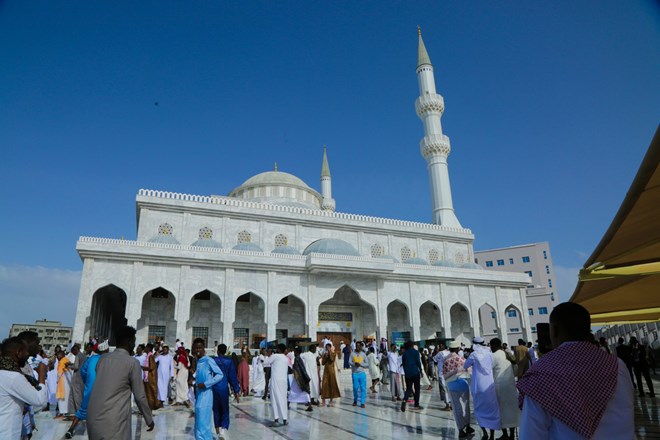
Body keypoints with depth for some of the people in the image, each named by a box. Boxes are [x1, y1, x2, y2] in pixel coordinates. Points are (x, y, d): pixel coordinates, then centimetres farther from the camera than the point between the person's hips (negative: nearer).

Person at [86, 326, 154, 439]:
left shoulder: (102, 359, 9)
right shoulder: (133, 362, -8)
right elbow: (140, 396, -4)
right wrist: (149, 420, 7)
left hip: (93, 418, 6)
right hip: (113, 422, -6)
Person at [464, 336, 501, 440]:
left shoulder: (474, 354, -7)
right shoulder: (489, 353, -1)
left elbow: (465, 366, 7)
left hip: (479, 386, -2)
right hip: (490, 386, 2)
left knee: (480, 409, 14)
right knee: (492, 409, 11)